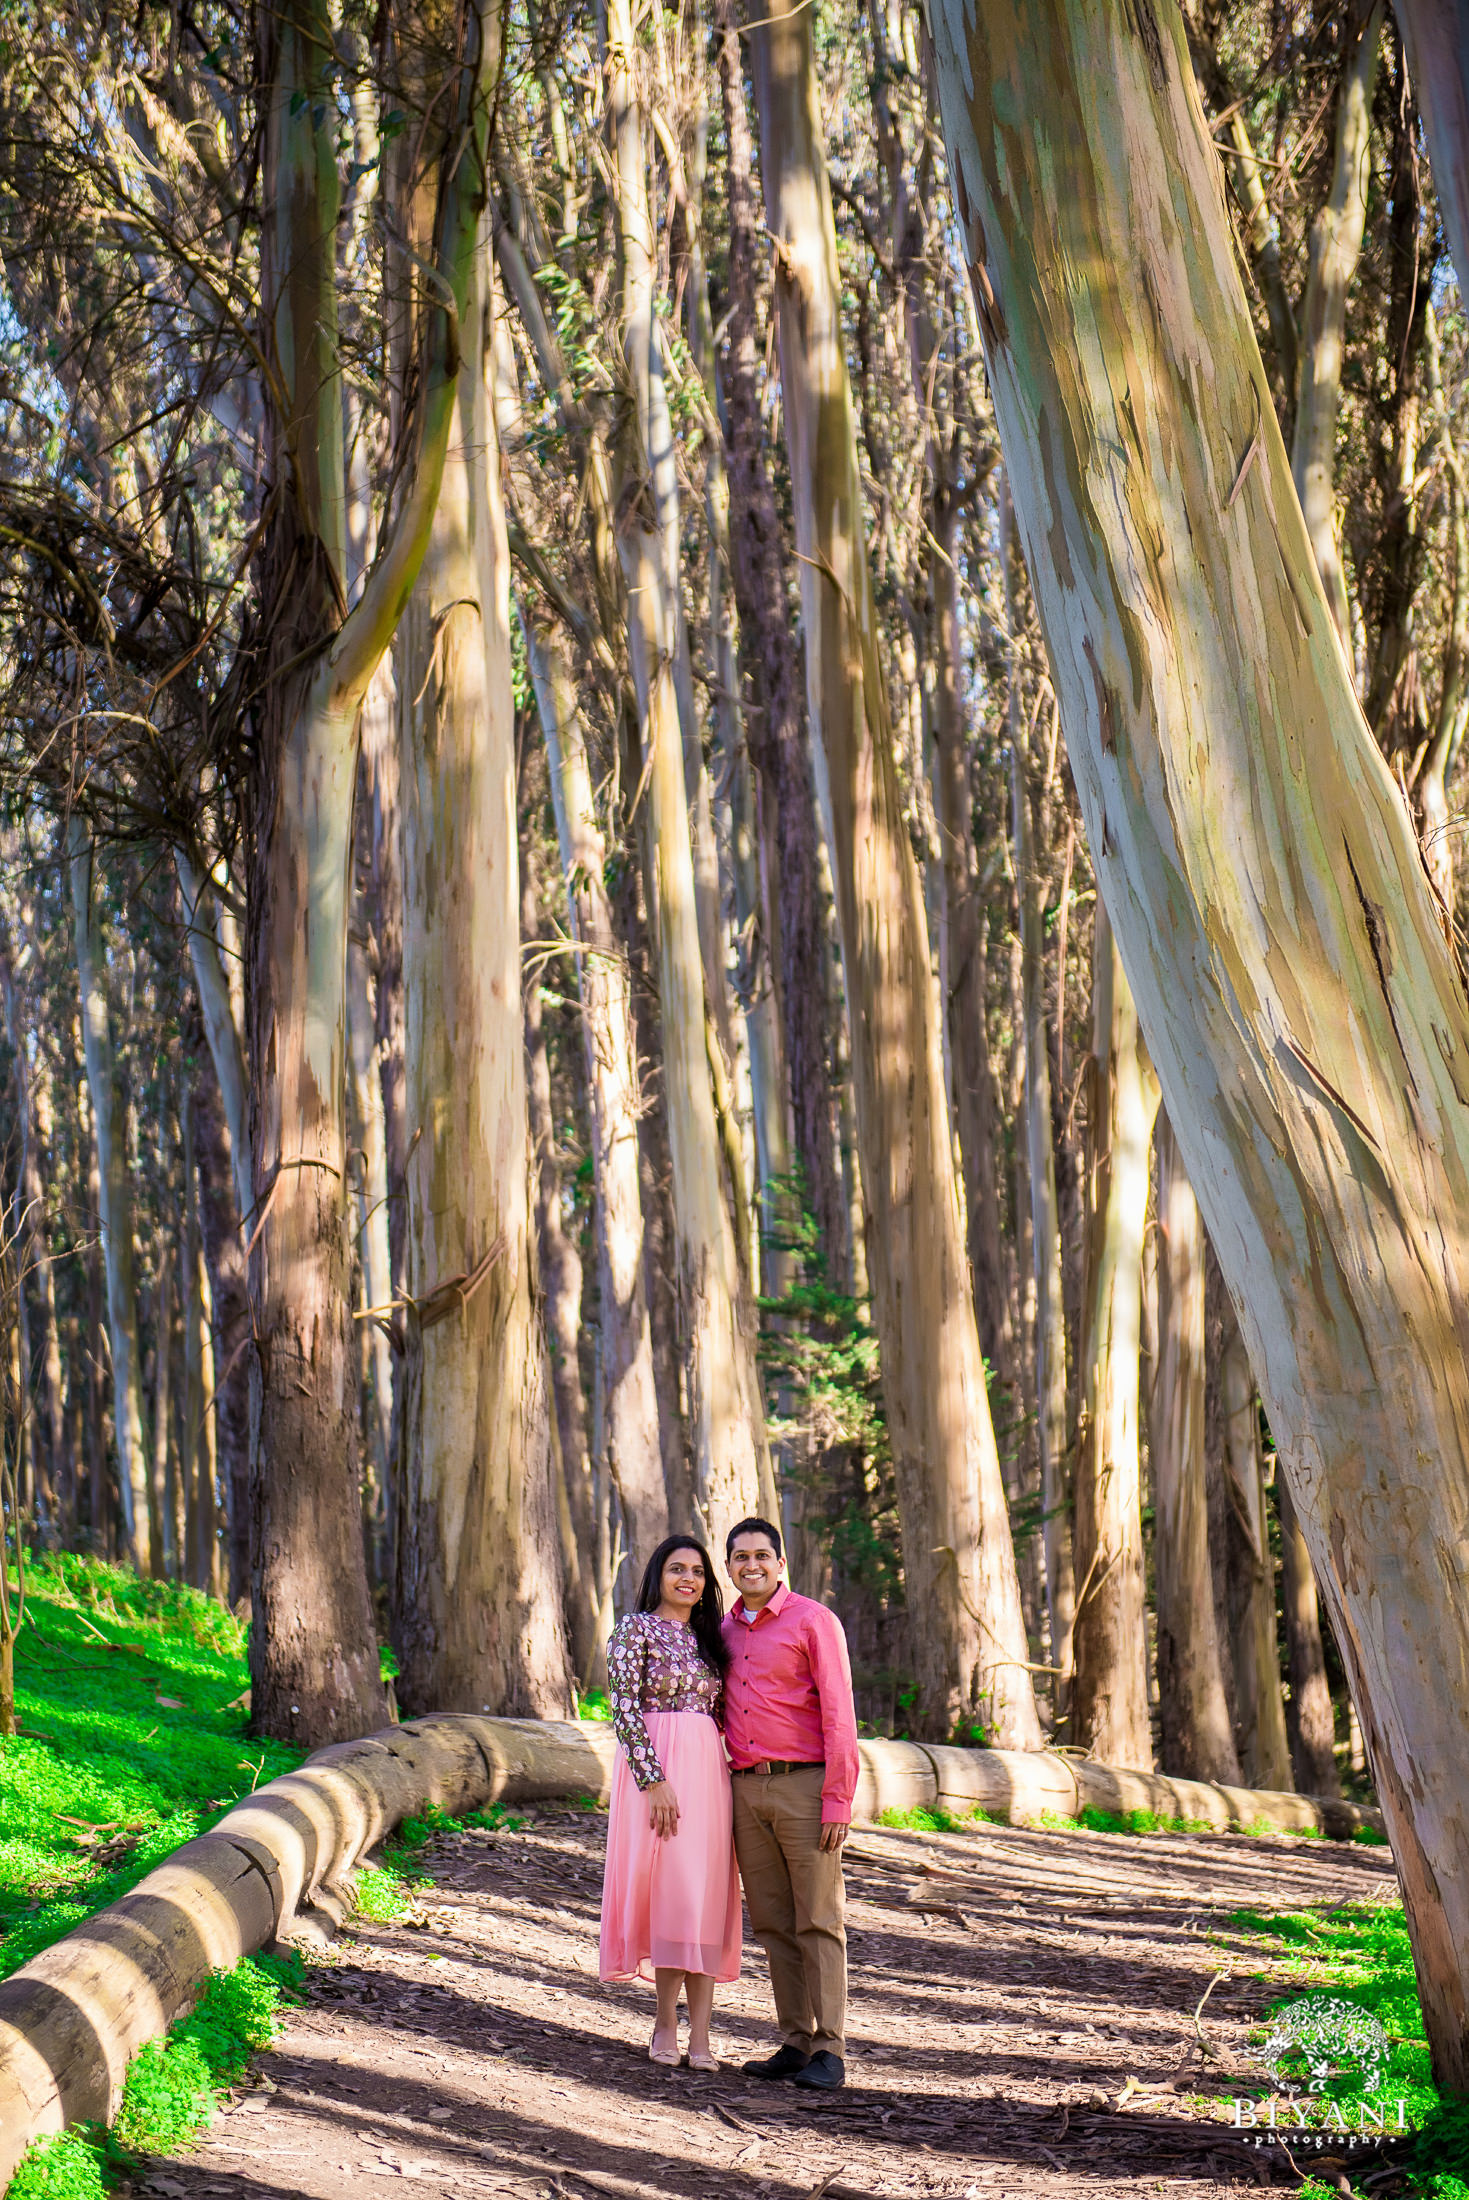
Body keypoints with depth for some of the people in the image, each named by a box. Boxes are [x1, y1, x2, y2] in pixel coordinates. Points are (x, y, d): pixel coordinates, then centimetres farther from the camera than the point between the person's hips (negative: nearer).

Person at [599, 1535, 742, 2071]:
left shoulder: (708, 1637, 16)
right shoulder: (635, 1628, -3)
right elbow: (624, 1709, -11)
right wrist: (655, 1780, -17)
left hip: (708, 1770, 6)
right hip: (654, 1768, -6)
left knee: (706, 1895, 0)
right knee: (668, 1887, -5)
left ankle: (699, 2035, 1)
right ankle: (667, 2021, 9)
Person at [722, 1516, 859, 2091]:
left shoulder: (813, 1621, -4)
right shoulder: (725, 1631, 14)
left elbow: (838, 1713, -8)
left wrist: (837, 1801, -14)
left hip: (804, 1786, -6)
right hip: (747, 1789, 6)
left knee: (818, 1922, -5)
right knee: (772, 1923, 7)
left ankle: (830, 2053, -4)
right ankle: (796, 2043, 13)